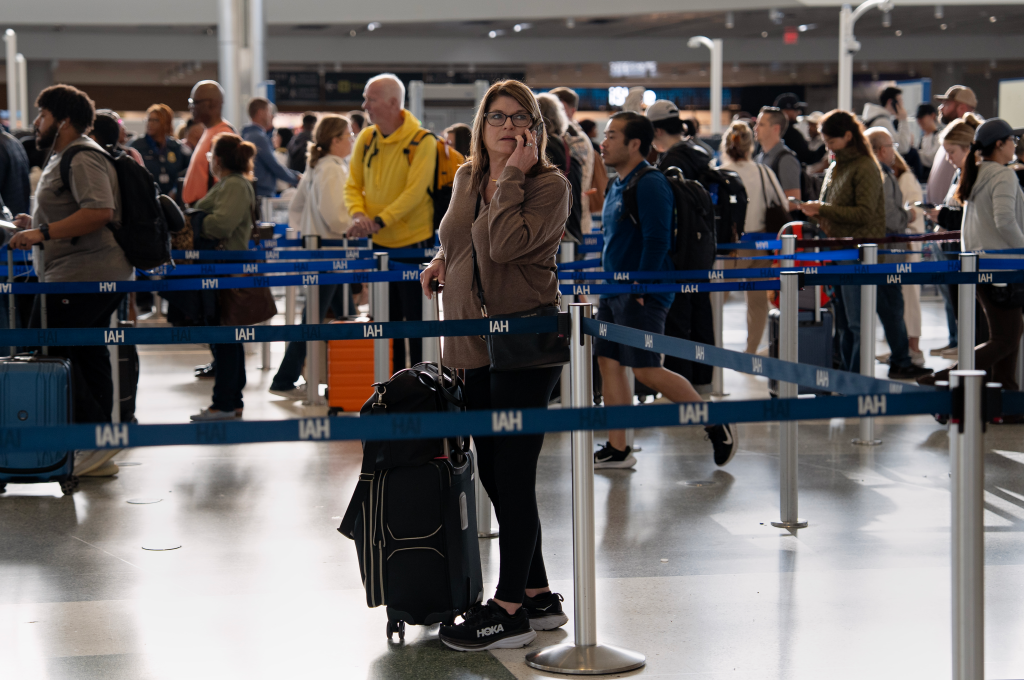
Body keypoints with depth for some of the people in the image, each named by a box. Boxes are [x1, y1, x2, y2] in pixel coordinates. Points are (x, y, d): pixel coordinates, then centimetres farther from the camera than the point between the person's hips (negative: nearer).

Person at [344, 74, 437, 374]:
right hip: (380, 243, 6)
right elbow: (353, 184, 7)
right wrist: (358, 214, -13)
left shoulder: (422, 141, -14)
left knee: (417, 318, 0)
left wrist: (379, 220, -27)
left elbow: (414, 192, -22)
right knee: (385, 317, 12)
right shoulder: (366, 139, 4)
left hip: (414, 240, -6)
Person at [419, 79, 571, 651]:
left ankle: (509, 611, 1)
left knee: (513, 475, -6)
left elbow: (506, 245, -24)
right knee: (494, 474, 11)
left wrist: (512, 175, -18)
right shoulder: (466, 179, 13)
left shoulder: (551, 185, -8)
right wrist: (444, 258, 13)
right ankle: (538, 597, 22)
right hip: (475, 346, 8)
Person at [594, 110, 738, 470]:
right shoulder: (617, 186, 15)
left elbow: (657, 241, -21)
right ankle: (617, 449, 12)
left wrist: (640, 289, -21)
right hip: (614, 292, 10)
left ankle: (717, 425, 4)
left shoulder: (650, 184, -15)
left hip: (642, 295, -10)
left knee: (647, 370, -9)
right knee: (608, 363, 6)